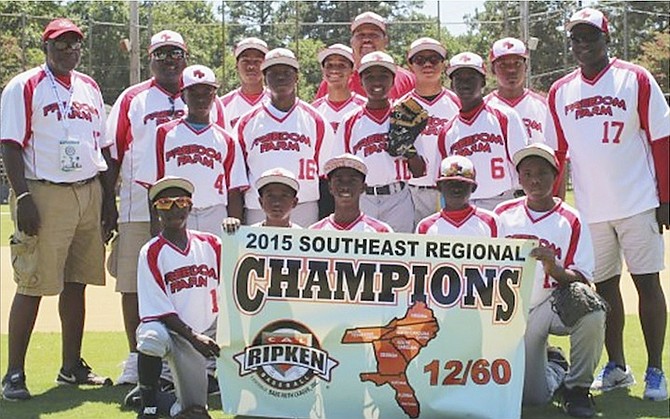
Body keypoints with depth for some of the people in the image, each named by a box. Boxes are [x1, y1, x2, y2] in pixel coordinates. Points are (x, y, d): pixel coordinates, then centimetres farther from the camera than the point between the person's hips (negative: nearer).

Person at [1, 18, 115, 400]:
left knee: (77, 282, 10)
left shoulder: (90, 88, 16)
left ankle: (72, 365, 20)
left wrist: (109, 199, 13)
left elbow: (103, 147, 18)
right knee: (32, 286, -6)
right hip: (44, 195, -6)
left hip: (89, 193, 6)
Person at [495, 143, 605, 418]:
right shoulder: (504, 214, 5)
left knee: (590, 309, -37)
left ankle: (577, 386, -12)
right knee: (532, 396, -12)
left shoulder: (570, 221, -4)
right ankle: (553, 368, 28)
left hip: (555, 304, -2)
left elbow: (583, 281, -11)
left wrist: (554, 269, -30)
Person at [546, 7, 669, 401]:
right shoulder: (560, 92, 9)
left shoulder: (636, 79, -2)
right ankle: (616, 367, 21)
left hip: (638, 203, -4)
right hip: (591, 207, 4)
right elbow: (556, 153, 12)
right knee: (605, 287, 9)